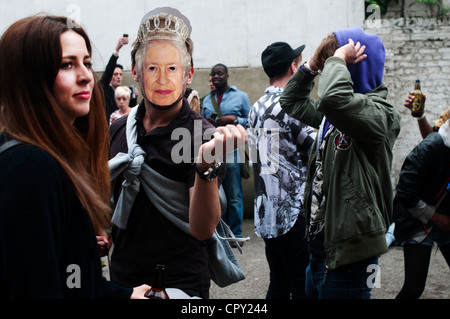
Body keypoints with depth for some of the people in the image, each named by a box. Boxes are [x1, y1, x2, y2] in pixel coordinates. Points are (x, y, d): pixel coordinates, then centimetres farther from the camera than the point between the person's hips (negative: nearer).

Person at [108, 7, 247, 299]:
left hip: (181, 283, -5)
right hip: (122, 278, 5)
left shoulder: (201, 136, -14)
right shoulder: (117, 130, 0)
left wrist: (206, 166, -38)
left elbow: (203, 230, -25)